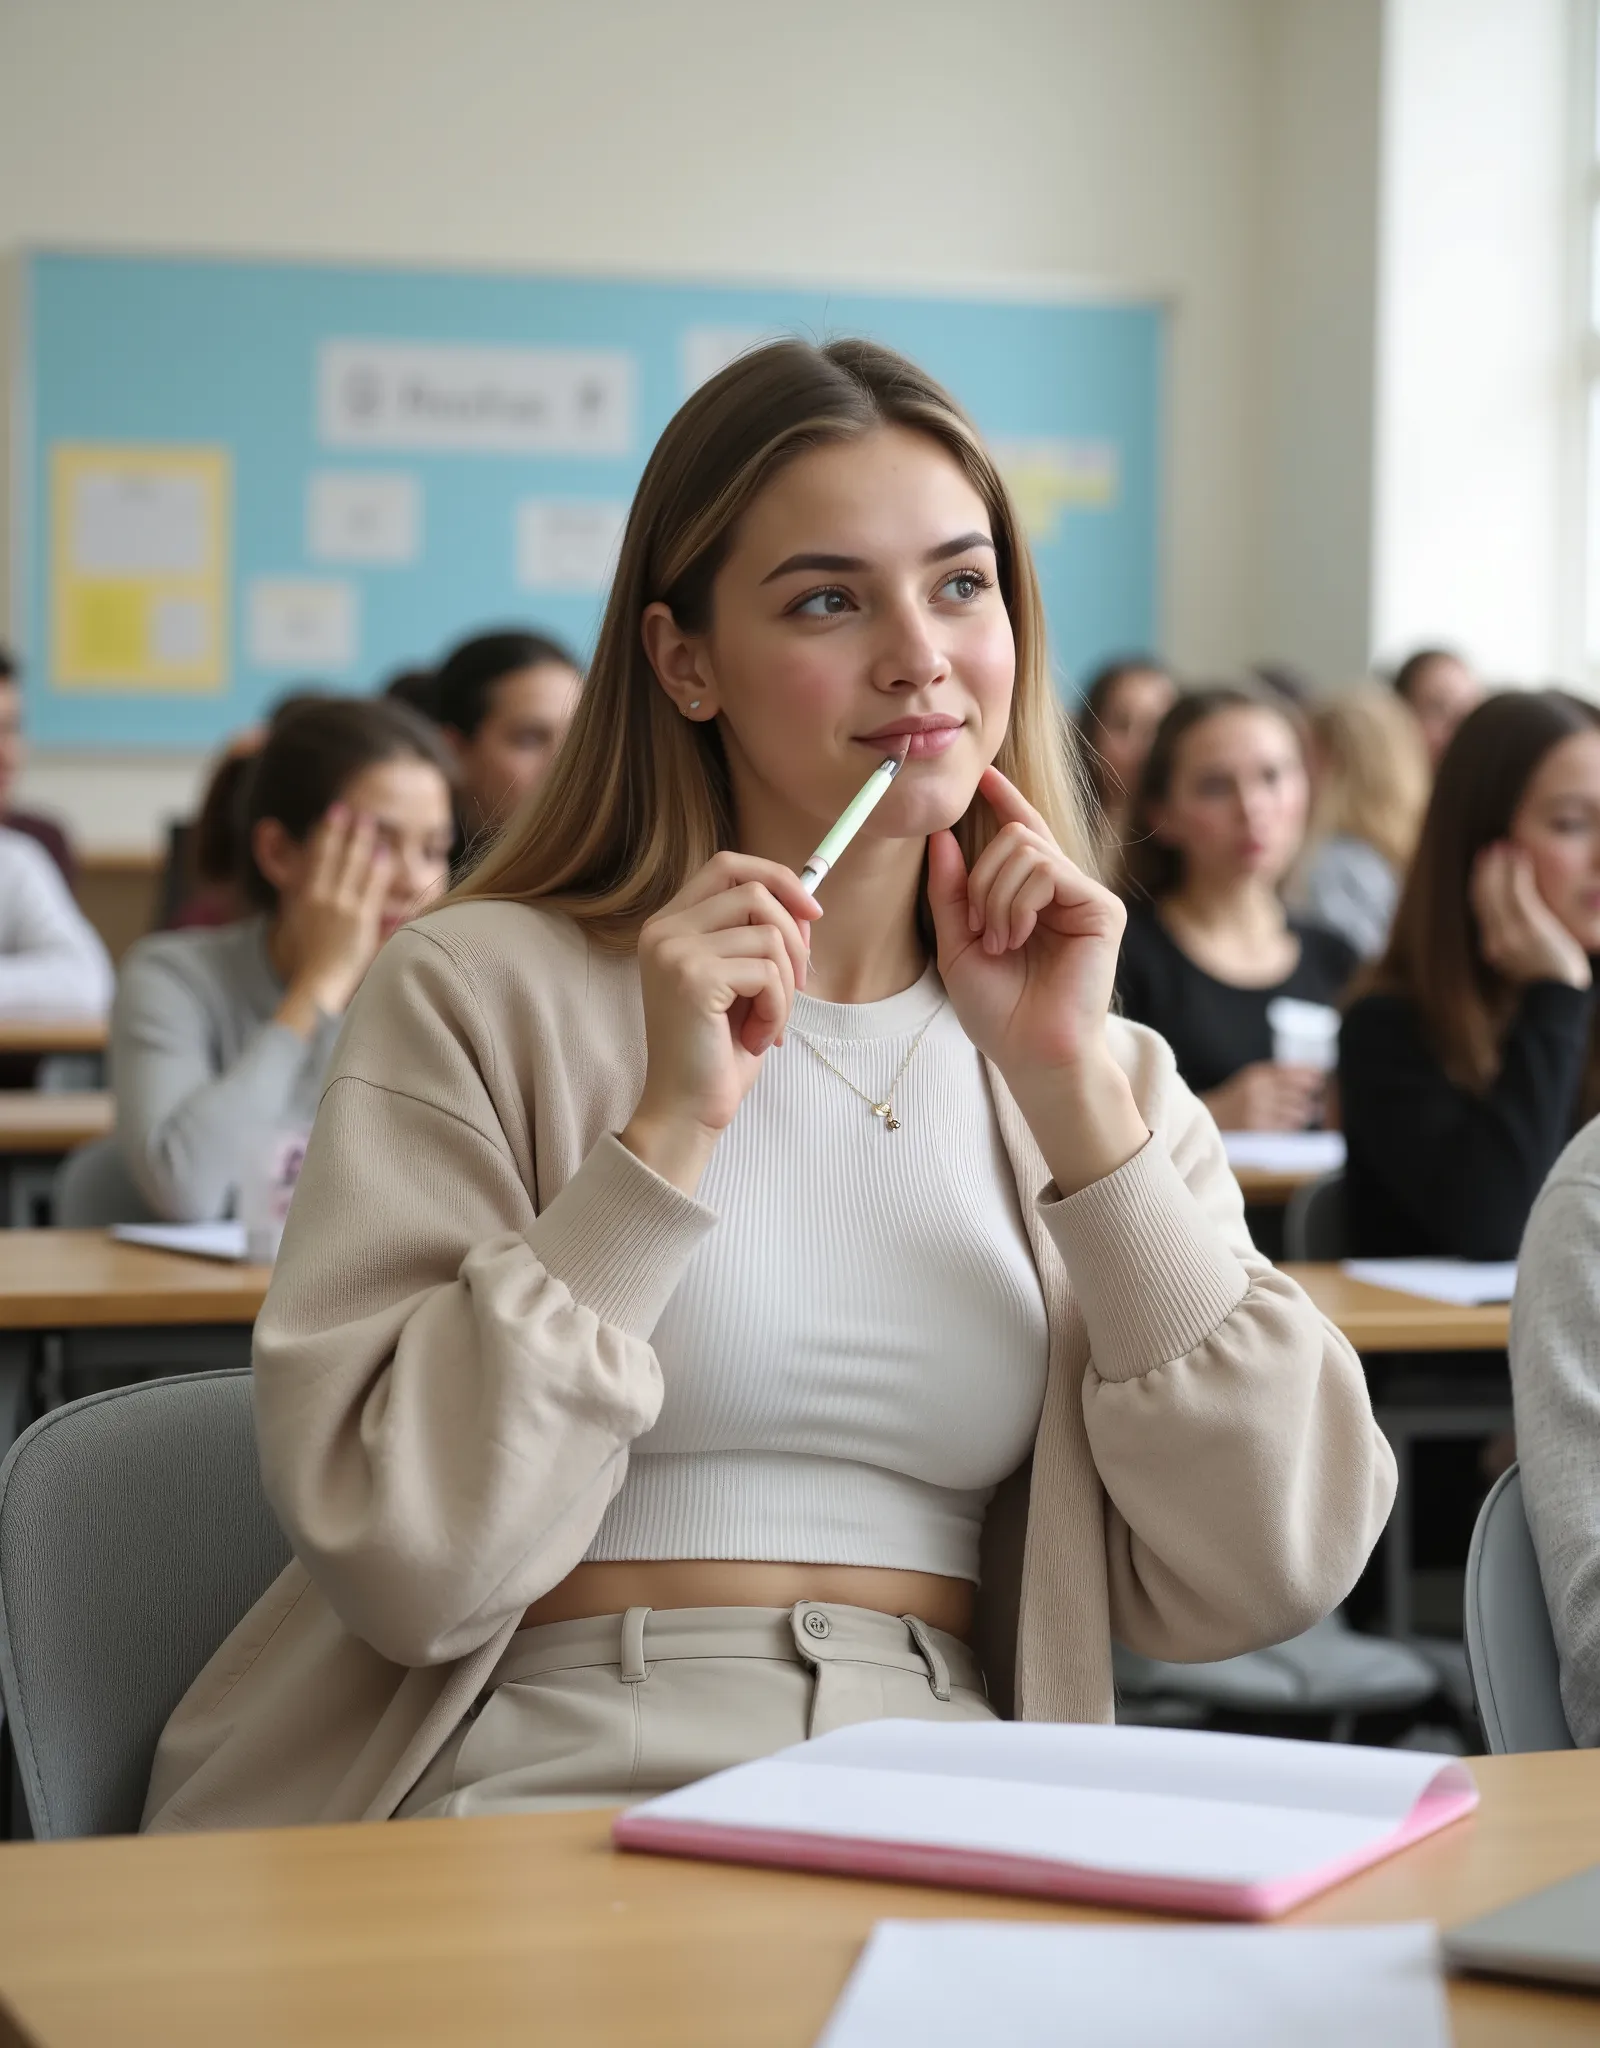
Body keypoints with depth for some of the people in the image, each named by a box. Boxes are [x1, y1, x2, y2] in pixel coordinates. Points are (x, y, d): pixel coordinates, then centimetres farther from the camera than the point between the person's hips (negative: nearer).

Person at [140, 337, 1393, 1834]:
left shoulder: (1110, 1075, 13)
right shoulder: (478, 993, 1)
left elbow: (1258, 1580, 0)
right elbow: (405, 1567, -8)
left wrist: (1071, 1090, -5)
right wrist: (671, 1127, -13)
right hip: (554, 1771, -2)